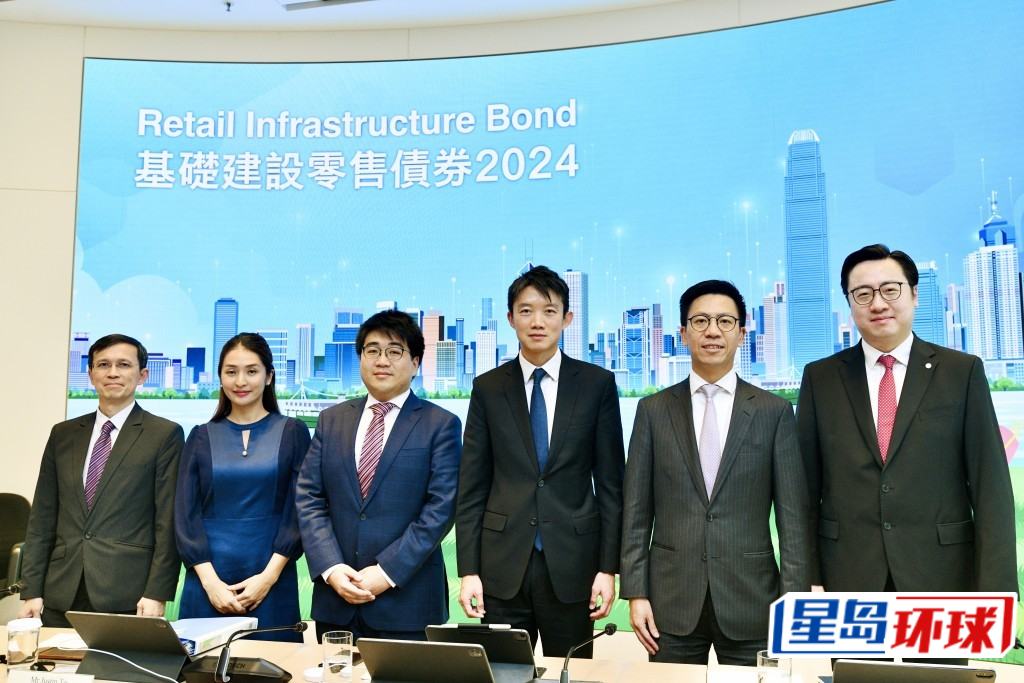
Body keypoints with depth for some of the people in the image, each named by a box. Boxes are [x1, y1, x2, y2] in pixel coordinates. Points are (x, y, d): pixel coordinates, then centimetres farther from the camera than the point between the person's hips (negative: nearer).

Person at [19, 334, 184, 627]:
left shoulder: (164, 435, -2)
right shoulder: (63, 434, 12)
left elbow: (168, 522, -6)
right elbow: (42, 518, 12)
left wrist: (157, 594, -11)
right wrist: (32, 591, 6)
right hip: (61, 598, 4)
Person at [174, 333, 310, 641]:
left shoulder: (292, 432, 3)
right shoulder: (201, 437, 8)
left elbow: (299, 510, -1)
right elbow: (185, 513, 3)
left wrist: (269, 575, -10)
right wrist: (209, 580, -7)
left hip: (271, 583, -1)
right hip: (207, 582, 2)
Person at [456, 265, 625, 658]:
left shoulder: (597, 384, 2)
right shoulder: (488, 388, 4)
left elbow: (610, 483, 2)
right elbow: (472, 487, 4)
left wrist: (608, 568, -2)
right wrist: (468, 571, -1)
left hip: (571, 566, 0)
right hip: (502, 567, 1)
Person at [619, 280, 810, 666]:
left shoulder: (774, 412, 2)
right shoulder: (653, 410, 4)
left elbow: (792, 514, 0)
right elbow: (636, 510, 3)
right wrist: (635, 593, -2)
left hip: (751, 601, 0)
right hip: (672, 602, 1)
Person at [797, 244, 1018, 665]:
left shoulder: (962, 372, 2)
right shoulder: (820, 378, 5)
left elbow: (991, 487, -1)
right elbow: (806, 488, 4)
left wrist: (994, 589, -7)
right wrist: (807, 580, -1)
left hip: (940, 579, 0)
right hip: (846, 580, 1)